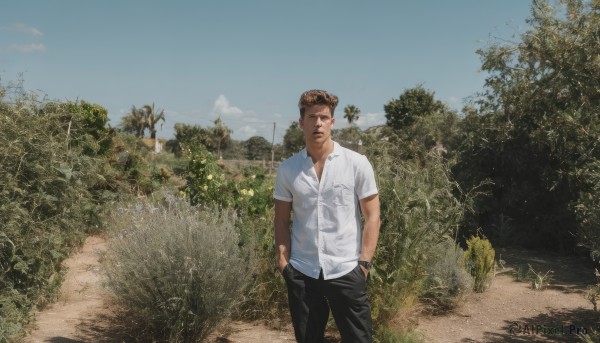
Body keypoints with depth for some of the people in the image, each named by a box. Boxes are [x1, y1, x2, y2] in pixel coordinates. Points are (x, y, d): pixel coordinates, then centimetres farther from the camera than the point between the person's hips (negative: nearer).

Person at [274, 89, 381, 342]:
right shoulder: (287, 169, 3)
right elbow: (282, 220, 8)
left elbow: (371, 216, -2)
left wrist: (364, 261, -8)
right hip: (301, 272, 2)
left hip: (346, 271, -2)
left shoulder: (357, 163, -4)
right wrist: (283, 260, -1)